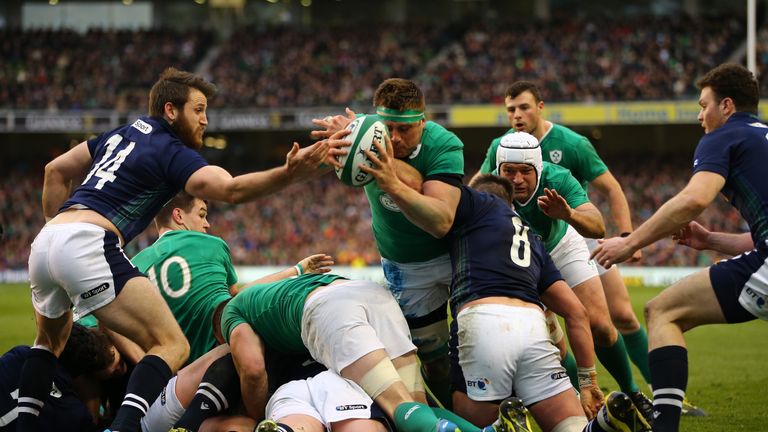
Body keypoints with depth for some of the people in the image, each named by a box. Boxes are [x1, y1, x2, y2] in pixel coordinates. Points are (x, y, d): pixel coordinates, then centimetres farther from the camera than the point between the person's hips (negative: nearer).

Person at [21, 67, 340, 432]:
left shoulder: (121, 135, 24)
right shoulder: (171, 152, 0)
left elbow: (56, 171, 32)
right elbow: (232, 189, -17)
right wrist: (290, 174, -28)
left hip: (46, 241, 8)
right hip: (88, 245, -8)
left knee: (51, 340, 34)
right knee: (172, 346, -10)